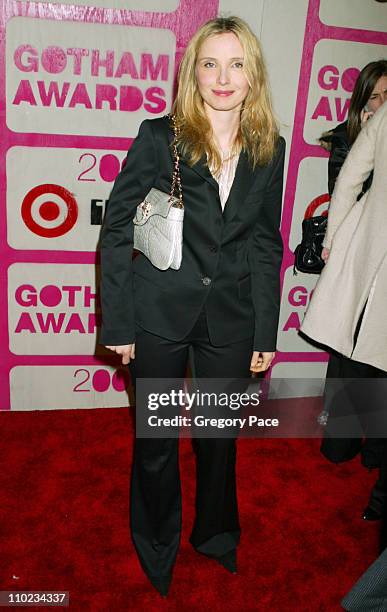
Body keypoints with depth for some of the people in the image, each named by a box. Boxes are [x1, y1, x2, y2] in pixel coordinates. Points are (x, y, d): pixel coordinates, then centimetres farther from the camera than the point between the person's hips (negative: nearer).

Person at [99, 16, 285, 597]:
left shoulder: (269, 149, 1)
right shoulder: (158, 136, -8)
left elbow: (266, 245, 6)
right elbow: (117, 231, -6)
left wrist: (265, 334, 4)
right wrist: (118, 324, -8)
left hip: (231, 318, 2)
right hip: (160, 314, -2)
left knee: (221, 437, 17)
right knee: (156, 441, 13)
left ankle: (216, 534, 46)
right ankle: (157, 548, 41)